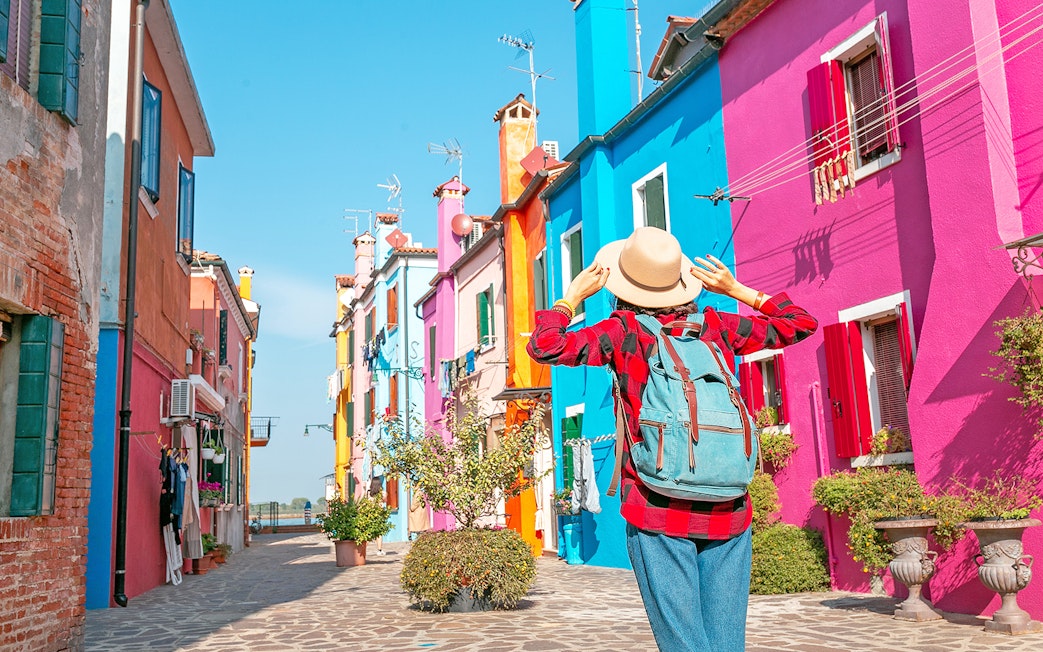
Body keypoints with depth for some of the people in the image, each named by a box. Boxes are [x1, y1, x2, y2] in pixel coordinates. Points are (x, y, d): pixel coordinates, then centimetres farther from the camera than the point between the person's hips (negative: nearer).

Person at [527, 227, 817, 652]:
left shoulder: (624, 331, 0)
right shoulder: (716, 326, 10)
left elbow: (545, 347, -6)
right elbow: (801, 323, 20)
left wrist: (573, 296, 7)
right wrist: (737, 290, 22)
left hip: (658, 510, -3)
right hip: (728, 510, 4)